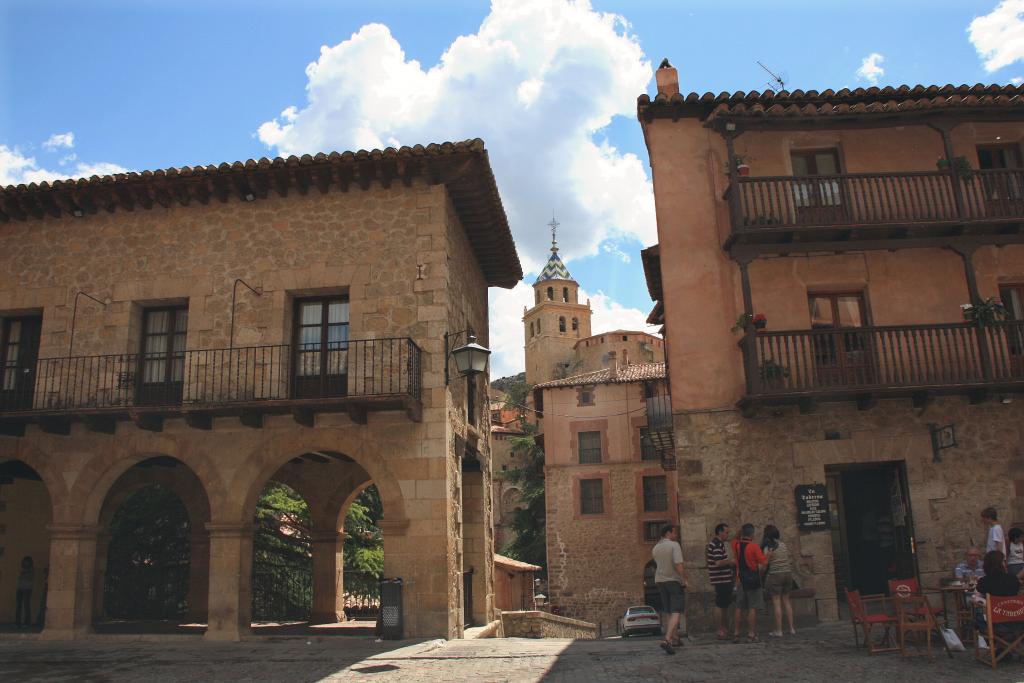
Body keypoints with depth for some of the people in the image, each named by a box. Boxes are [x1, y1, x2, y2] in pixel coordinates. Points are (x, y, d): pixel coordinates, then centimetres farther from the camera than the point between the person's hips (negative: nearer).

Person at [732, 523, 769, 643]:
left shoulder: (736, 545, 3)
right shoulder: (754, 546, -13)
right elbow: (764, 562, -13)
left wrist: (740, 531, 17)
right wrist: (768, 554, 4)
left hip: (740, 580, 5)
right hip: (753, 580, -5)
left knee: (739, 608, 11)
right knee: (752, 608, -2)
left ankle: (736, 633, 13)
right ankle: (751, 634, -2)